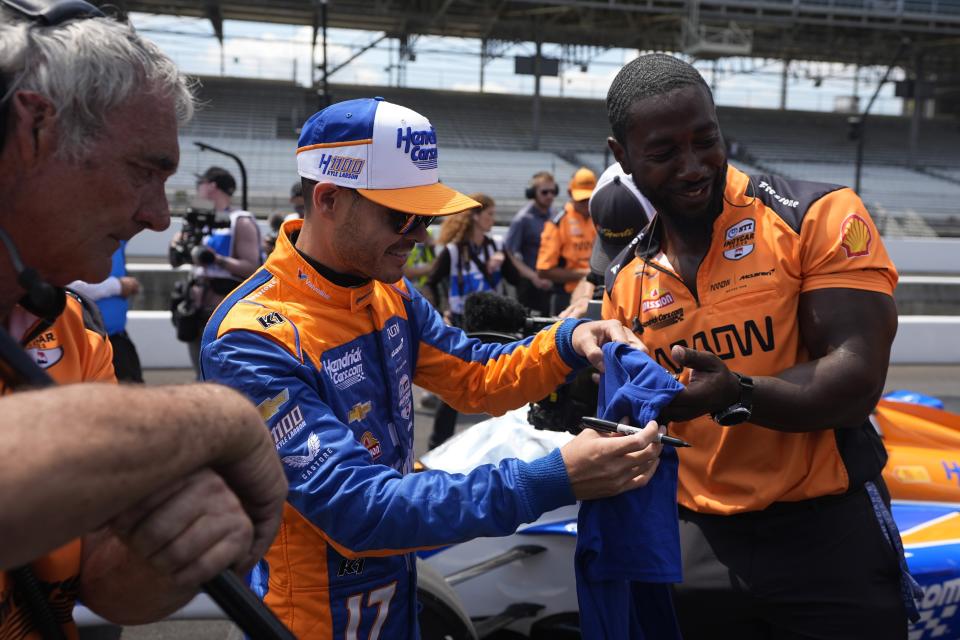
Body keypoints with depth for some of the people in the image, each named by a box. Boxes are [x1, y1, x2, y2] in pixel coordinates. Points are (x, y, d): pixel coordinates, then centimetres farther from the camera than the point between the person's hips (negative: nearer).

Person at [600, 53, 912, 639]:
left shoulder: (819, 218, -8)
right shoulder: (627, 280, 8)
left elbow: (856, 381, -17)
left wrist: (736, 394, -32)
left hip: (828, 536, -4)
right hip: (698, 545, 4)